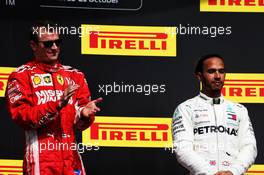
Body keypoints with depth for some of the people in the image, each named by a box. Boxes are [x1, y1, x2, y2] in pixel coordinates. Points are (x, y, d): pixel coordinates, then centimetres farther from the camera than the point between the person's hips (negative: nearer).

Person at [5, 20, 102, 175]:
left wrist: (84, 114, -11)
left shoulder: (75, 75, 14)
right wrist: (58, 104, -20)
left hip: (71, 159, 4)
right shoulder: (21, 76, 1)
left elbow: (80, 124, 11)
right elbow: (22, 116, -11)